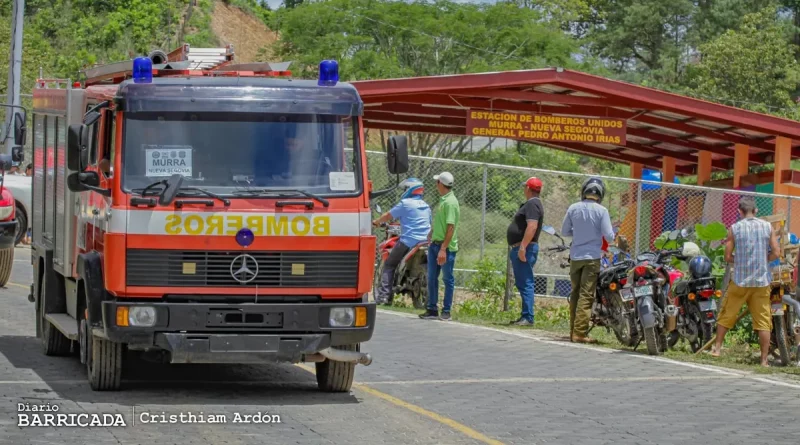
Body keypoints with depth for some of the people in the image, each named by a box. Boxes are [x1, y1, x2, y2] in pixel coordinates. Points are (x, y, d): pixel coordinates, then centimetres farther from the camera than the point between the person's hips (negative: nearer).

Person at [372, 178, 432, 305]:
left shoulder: (405, 204, -4)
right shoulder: (426, 206, 17)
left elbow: (388, 216, 1)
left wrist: (376, 222, 19)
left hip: (408, 241, -6)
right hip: (424, 241, 6)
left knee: (389, 265, 3)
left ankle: (384, 294, -9)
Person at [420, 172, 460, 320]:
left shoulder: (450, 202, -17)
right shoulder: (442, 200, 12)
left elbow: (451, 227, -22)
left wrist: (443, 248, -25)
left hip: (447, 247, -9)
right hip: (435, 244, 9)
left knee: (448, 279, 1)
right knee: (432, 278, 11)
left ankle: (446, 311, 7)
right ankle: (432, 309, 18)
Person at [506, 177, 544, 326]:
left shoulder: (532, 204, -13)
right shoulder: (531, 204, 20)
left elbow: (532, 226, -25)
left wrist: (523, 246, -29)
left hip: (524, 249, -11)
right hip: (520, 248, 11)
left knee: (525, 284, -13)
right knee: (522, 284, 13)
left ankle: (528, 318, -17)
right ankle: (525, 316, 16)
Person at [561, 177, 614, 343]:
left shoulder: (573, 208, 0)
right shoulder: (601, 211, -10)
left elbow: (565, 231, 8)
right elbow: (609, 236, -11)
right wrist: (612, 235, 11)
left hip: (575, 256, 4)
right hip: (592, 257, -4)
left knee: (575, 294, 13)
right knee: (586, 296, -5)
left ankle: (573, 331, 16)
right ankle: (579, 333, -10)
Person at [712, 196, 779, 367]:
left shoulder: (734, 229, -4)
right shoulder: (767, 227, -1)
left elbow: (728, 257, -3)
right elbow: (776, 253, -1)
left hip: (740, 280, -1)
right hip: (762, 281, 1)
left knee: (726, 314, 16)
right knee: (763, 321, 3)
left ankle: (717, 348, 22)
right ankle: (764, 360, 2)